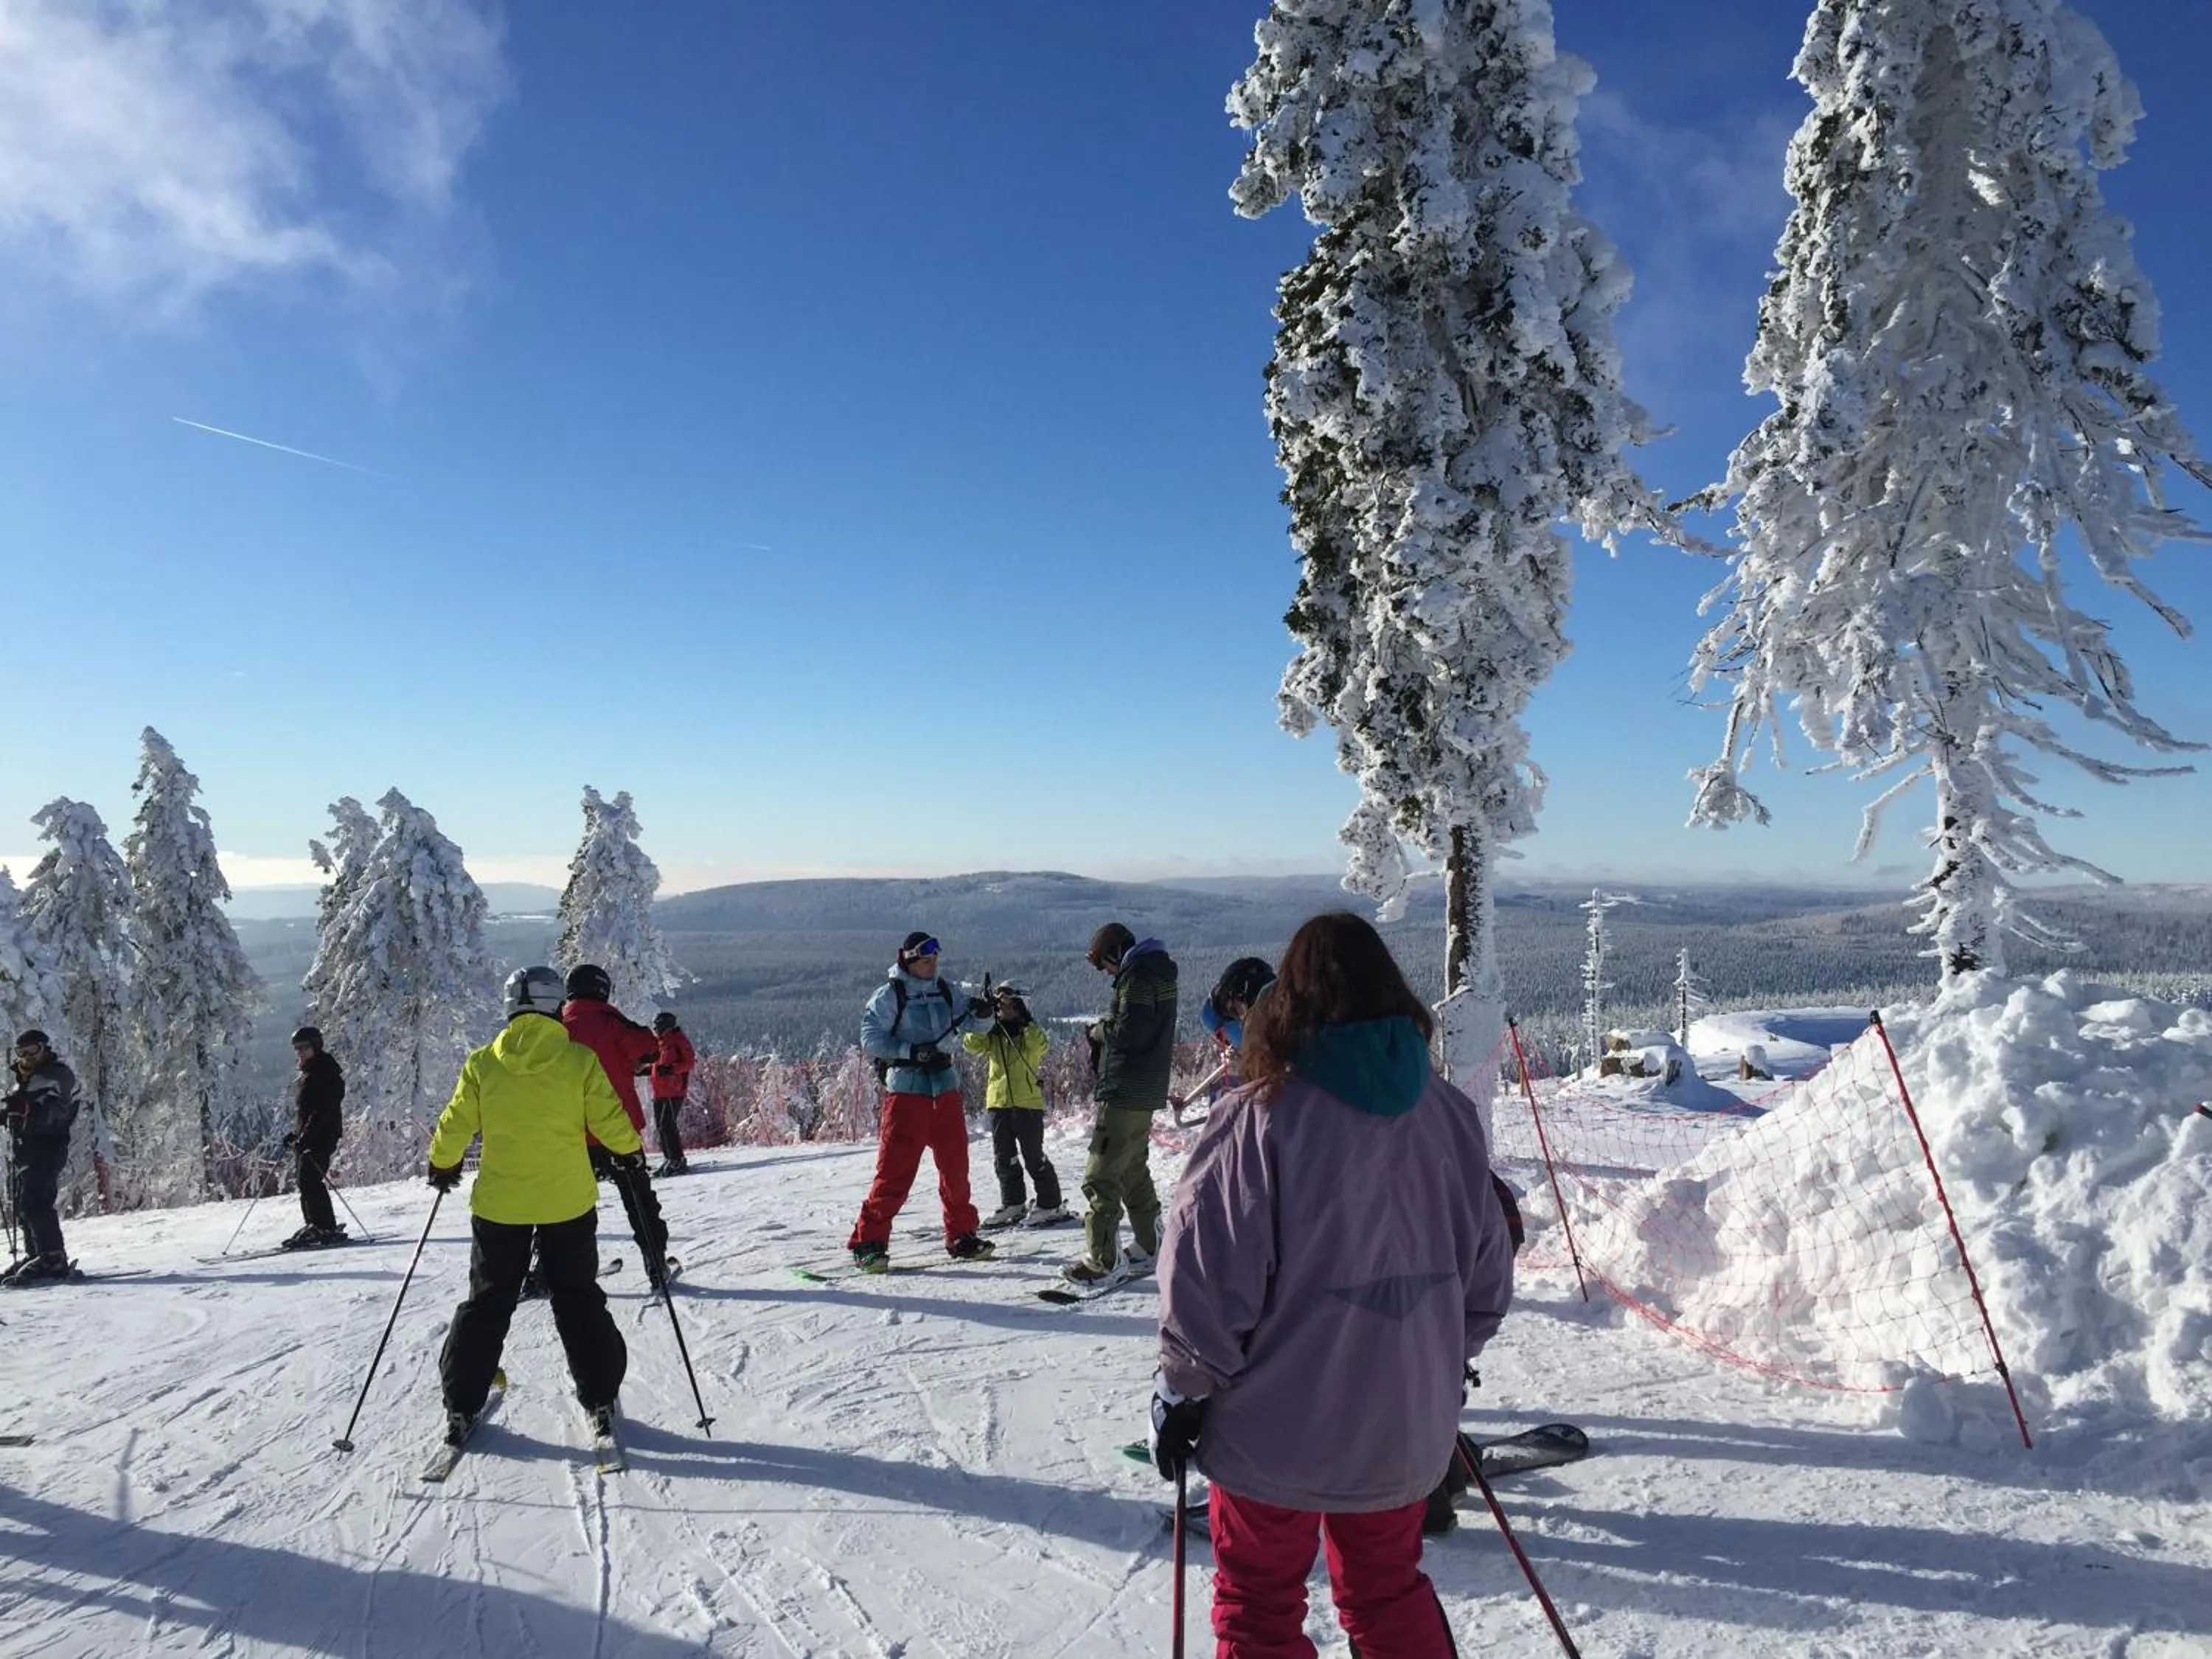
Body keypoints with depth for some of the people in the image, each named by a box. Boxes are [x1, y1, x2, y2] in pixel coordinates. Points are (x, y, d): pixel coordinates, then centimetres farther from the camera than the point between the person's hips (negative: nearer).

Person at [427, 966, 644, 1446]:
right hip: (569, 1203, -1)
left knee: (487, 1303, 16)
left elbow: (453, 1126, 1)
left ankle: (461, 1408, 18)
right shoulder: (579, 1060, -10)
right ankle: (600, 1401, 13)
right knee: (579, 1300, 12)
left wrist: (442, 1165, 20)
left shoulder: (482, 1063, -6)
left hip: (498, 1204, 1)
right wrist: (632, 1153, 12)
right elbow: (611, 1120, -7)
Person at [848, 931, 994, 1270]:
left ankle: (961, 1236, 24)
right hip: (906, 1092, -6)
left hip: (946, 1089, 6)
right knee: (895, 1171, -7)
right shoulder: (889, 994, -5)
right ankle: (868, 1242, 0)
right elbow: (870, 1039, -10)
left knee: (956, 1166, 11)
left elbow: (962, 1024, 20)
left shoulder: (944, 992, 11)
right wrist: (911, 1051, -20)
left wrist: (976, 1010, -2)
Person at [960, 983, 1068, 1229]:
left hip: (1028, 1103, -4)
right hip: (998, 1103, 5)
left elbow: (1041, 1045, -21)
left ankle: (1050, 1205, 6)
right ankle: (1013, 1204, 24)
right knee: (1004, 1159, 12)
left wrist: (1025, 1020, -27)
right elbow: (972, 1043, -9)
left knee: (1034, 1158, -3)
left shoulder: (1031, 1032, 1)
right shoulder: (991, 1035, 10)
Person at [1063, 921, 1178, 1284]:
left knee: (1101, 1176, -7)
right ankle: (1149, 1246, 28)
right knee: (1134, 1172, 20)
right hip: (1145, 1092, 11)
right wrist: (1105, 1033, 7)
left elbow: (1129, 1033, -23)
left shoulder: (1137, 976, -15)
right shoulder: (1158, 972, 16)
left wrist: (1099, 1030, -5)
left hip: (1126, 1092, -11)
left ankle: (1103, 1259, -6)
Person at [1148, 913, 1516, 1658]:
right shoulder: (1449, 1113, -3)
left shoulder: (1259, 1119, -19)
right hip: (1406, 1423, 5)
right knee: (1389, 1592, 26)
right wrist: (1453, 1354, 22)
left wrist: (1183, 1389, -2)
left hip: (1278, 1426, -4)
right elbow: (1487, 1260, 6)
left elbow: (1208, 1275, -17)